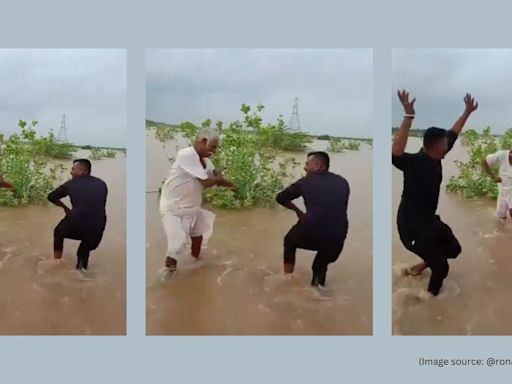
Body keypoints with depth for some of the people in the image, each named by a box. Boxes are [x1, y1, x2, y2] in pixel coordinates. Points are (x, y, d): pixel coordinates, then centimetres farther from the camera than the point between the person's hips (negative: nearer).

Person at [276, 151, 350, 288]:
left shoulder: (306, 181, 7)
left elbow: (281, 198, 16)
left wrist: (297, 211, 30)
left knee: (290, 240, 30)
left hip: (310, 235, -2)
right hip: (336, 240, 2)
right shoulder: (342, 182, 13)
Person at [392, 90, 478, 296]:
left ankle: (419, 267, 40)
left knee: (454, 249, 22)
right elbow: (396, 154, -50)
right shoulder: (414, 162, -27)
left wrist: (467, 112, 19)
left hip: (429, 219, 9)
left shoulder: (436, 156, -2)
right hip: (411, 224, -9)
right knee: (441, 268, -1)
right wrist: (409, 116, -55)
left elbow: (452, 134, 14)